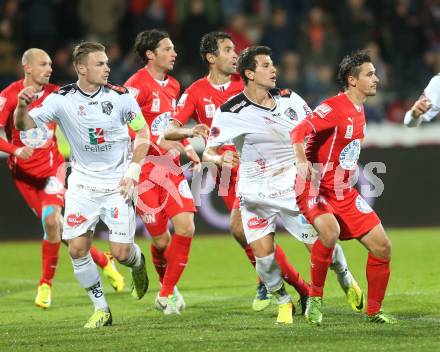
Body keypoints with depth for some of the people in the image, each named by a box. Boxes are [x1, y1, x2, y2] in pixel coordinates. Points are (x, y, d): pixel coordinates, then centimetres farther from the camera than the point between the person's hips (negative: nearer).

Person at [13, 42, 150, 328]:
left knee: (121, 252, -7)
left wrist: (133, 171, -6)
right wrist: (22, 108, -38)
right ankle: (102, 310, 10)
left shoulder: (120, 97, -9)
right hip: (83, 183, 1)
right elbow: (26, 126, -16)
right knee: (77, 248, -7)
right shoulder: (62, 99, -9)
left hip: (118, 183, -1)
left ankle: (137, 262, 32)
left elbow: (143, 132, 3)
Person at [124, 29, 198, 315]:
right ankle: (166, 286, 26)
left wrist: (186, 146, 13)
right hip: (145, 170, -6)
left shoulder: (173, 85, 14)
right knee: (161, 240, -2)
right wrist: (159, 141, -24)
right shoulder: (137, 85, -12)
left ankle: (167, 292, 4)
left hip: (171, 166, 6)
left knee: (186, 228, -10)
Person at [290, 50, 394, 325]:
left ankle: (374, 311, 17)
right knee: (330, 231, -36)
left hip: (345, 193, 8)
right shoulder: (333, 107, -16)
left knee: (383, 247, 2)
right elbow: (298, 132, -30)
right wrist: (302, 161, -44)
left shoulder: (359, 111, 12)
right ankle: (315, 300, -18)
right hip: (316, 189, -8)